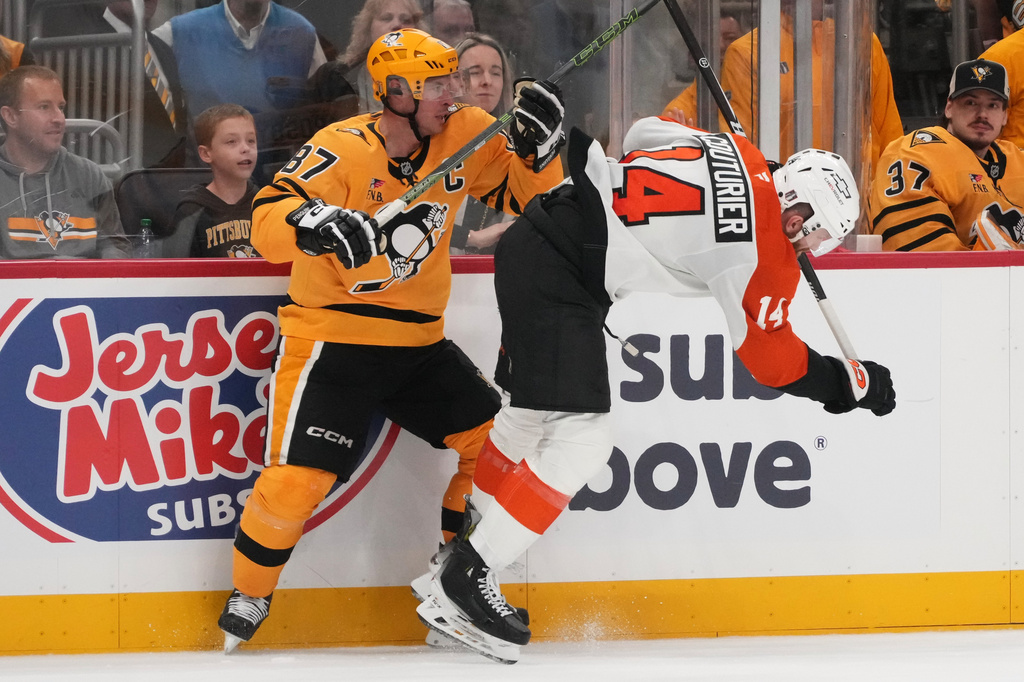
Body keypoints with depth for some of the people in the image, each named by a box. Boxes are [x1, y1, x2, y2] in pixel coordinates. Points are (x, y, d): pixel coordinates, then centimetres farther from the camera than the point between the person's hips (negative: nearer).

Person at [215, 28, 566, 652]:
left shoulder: (463, 135, -2)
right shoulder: (342, 151, -19)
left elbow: (523, 191, 8)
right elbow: (268, 222, -28)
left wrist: (539, 147, -12)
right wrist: (312, 221, -50)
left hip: (418, 343, 6)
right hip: (332, 338, -6)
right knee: (298, 479, -16)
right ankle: (248, 599, 8)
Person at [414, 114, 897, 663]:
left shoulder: (735, 151, 7)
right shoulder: (764, 252, -13)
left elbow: (644, 133, 24)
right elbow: (770, 359, -2)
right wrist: (850, 383, 9)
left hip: (533, 240, 10)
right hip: (557, 279, -10)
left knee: (528, 418, 22)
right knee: (578, 440, -10)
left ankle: (460, 551, 32)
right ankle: (464, 580, -9)